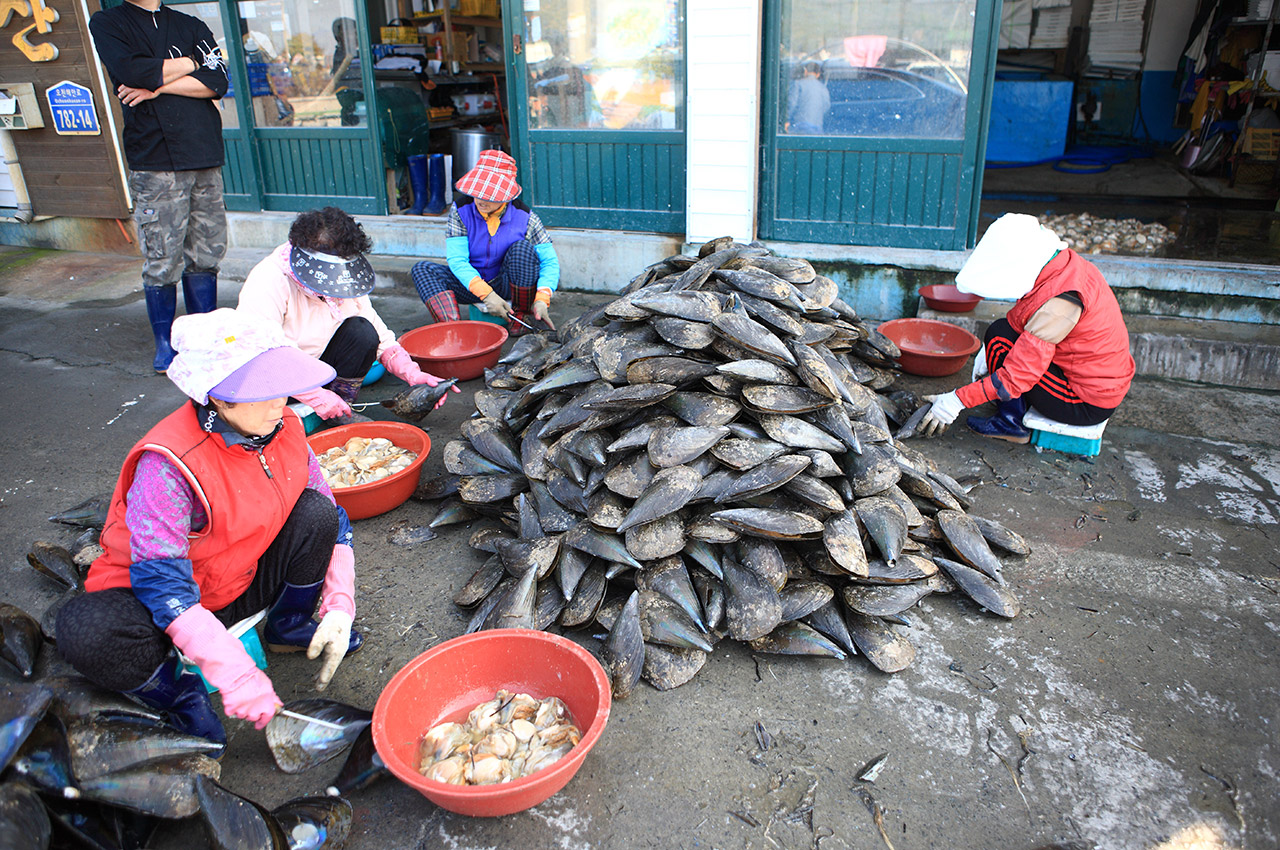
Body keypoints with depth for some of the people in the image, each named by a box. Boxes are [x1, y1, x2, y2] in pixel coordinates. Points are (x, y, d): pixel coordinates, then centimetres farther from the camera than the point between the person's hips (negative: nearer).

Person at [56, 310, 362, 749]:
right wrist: (237, 676, -38)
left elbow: (331, 517, 0)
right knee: (86, 634, -36)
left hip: (242, 584, 5)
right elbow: (160, 581, -32)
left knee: (316, 513, -18)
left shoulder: (284, 429, -10)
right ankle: (174, 690, -5)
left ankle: (289, 628, 6)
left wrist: (340, 607, -13)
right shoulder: (168, 464, -29)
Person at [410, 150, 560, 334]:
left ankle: (519, 318, -13)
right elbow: (457, 260, -17)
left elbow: (550, 261, -13)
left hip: (507, 285, -1)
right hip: (472, 283, 2)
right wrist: (486, 294, -31)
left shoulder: (524, 217, -13)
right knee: (422, 270, -19)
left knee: (522, 247, -29)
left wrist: (542, 299, -31)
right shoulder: (460, 210, -11)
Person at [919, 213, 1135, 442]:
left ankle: (1012, 423, -3)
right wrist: (989, 350, 12)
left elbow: (1018, 375, -28)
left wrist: (958, 399, -24)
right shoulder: (1065, 262, -1)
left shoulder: (1058, 303, -29)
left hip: (1088, 405, -10)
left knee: (1000, 334, -12)